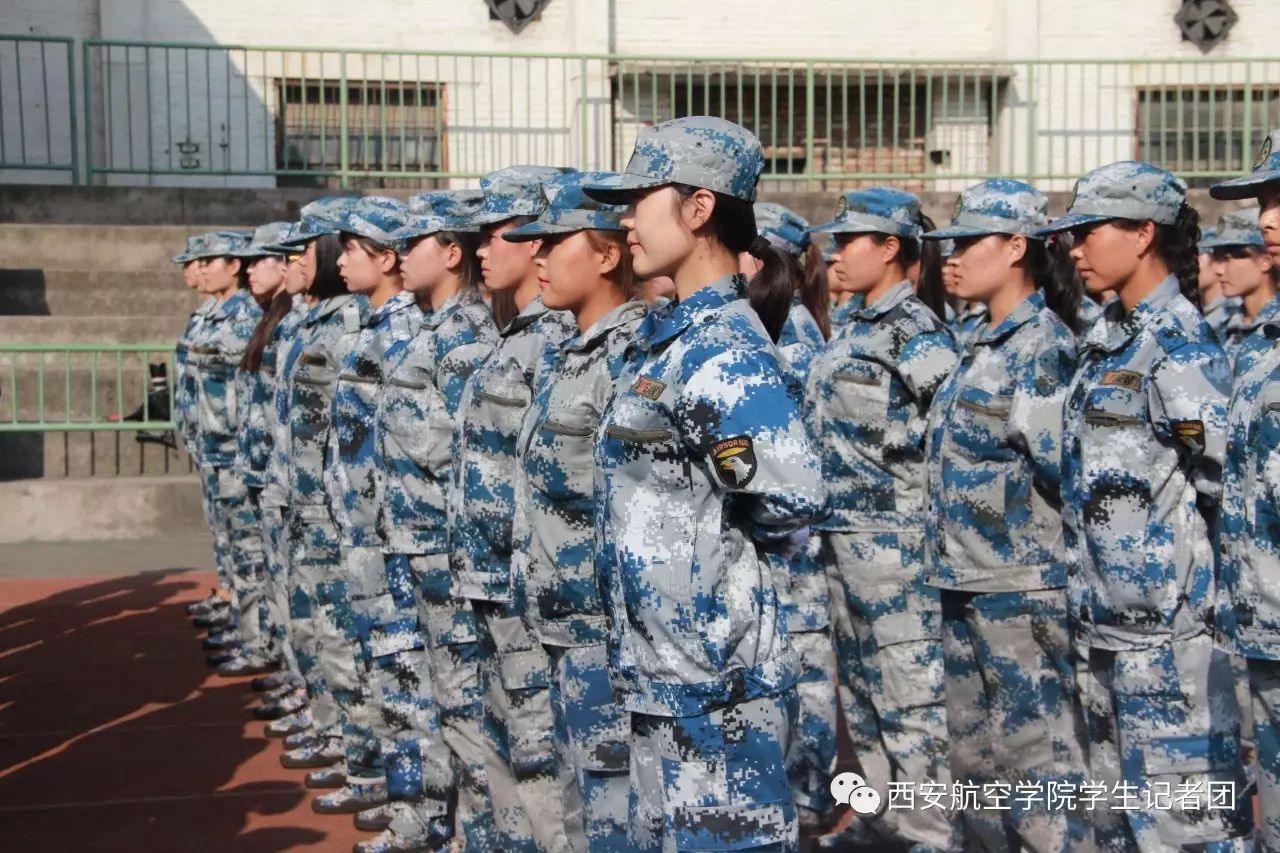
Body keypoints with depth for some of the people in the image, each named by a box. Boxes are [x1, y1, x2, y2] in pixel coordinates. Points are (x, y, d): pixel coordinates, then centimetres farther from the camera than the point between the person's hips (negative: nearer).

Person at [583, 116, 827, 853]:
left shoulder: (722, 348, -18)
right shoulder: (676, 333, 10)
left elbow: (794, 499, -28)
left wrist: (720, 545, -10)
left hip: (715, 676, -10)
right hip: (665, 668, 10)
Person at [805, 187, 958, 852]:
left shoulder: (916, 331, -13)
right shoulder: (853, 329, 13)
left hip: (892, 535, -9)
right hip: (841, 534, 10)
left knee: (911, 686, -3)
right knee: (859, 681, 17)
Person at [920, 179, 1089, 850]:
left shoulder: (1043, 345, -12)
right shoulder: (981, 341, 14)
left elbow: (1058, 459, -23)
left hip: (1020, 583, -9)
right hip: (964, 578, 9)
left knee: (1034, 747, -3)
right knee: (972, 743, 16)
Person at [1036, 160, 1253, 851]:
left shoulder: (1178, 343, -14)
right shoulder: (1104, 337, 13)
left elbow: (1228, 476, -19)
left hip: (1166, 623, -9)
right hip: (1102, 615, 9)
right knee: (1113, 798, 17)